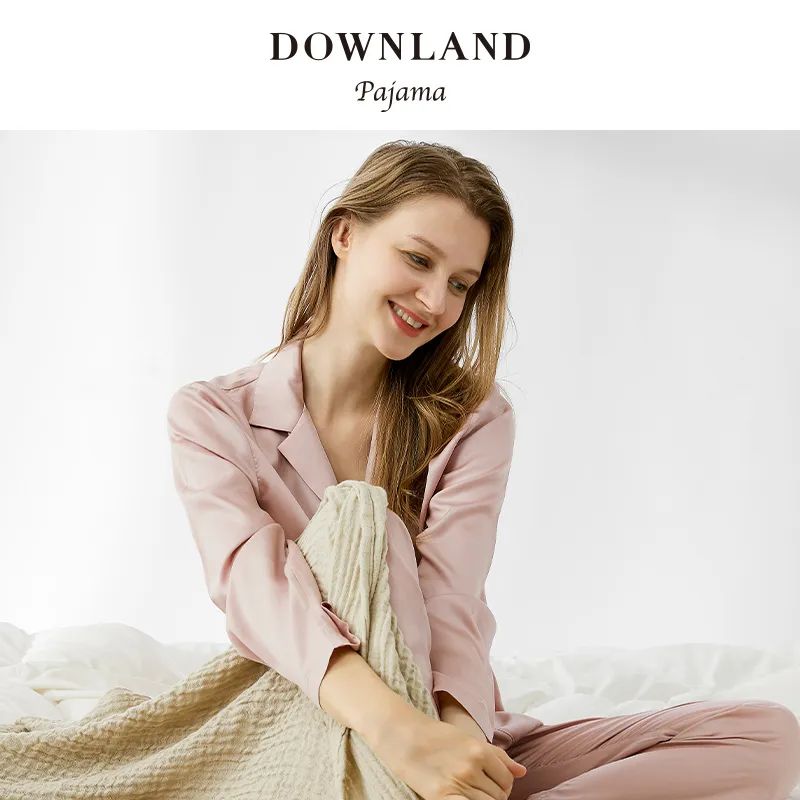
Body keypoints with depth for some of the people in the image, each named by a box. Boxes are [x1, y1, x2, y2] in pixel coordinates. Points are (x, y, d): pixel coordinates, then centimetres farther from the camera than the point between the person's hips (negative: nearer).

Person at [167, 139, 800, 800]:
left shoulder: (474, 419, 4)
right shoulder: (210, 417, -1)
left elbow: (447, 603, -11)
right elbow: (257, 587, -20)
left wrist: (452, 730, -33)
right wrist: (398, 729, -37)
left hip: (455, 741, 3)